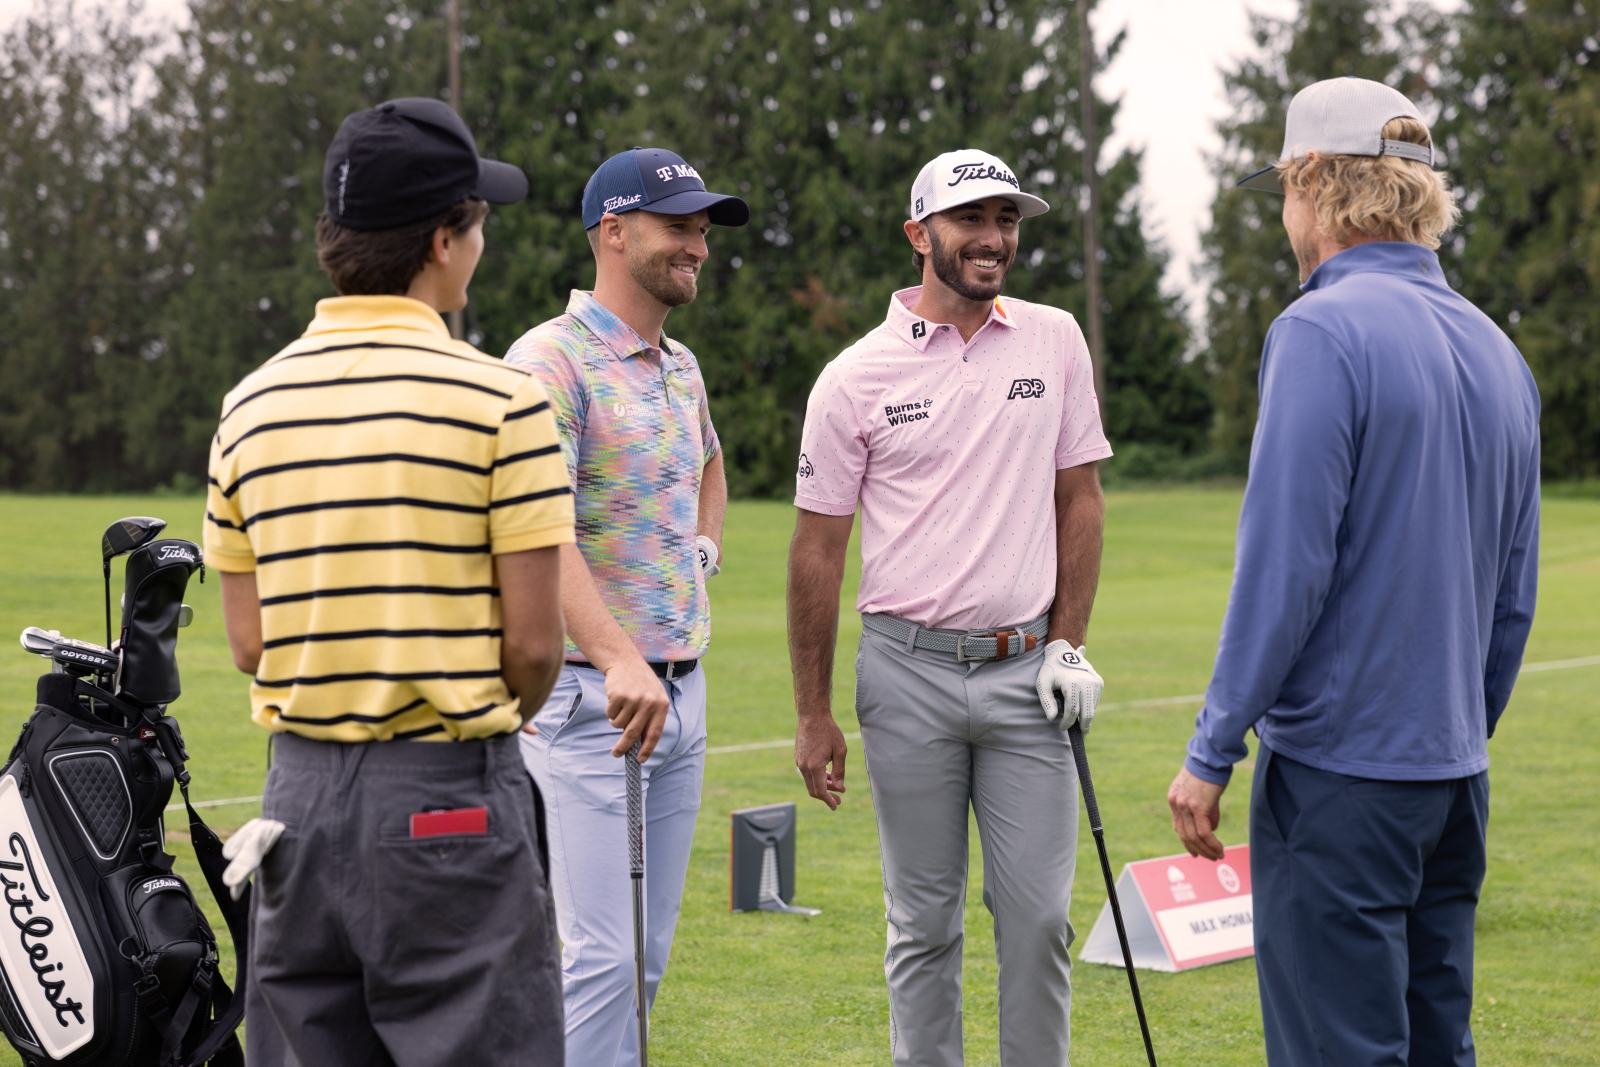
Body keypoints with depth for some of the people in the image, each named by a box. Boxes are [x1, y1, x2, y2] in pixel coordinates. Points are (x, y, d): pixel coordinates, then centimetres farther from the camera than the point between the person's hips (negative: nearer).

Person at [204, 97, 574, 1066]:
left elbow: (250, 642, 8)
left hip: (301, 788, 5)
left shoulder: (251, 404, 6)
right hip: (449, 800, -5)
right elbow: (534, 641, -8)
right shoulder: (500, 399, -10)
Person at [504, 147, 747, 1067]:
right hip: (591, 698, -8)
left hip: (683, 689, 8)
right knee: (603, 954, -11)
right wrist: (619, 658, -37)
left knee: (647, 952, 11)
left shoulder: (682, 368, 15)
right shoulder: (551, 360, -12)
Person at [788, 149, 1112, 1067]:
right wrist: (814, 715, 1)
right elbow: (819, 549, 2)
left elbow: (1079, 498, 11)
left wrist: (1070, 645, 2)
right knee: (924, 920, 6)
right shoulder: (857, 378, -2)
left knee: (1039, 914, 0)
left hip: (1025, 672, 2)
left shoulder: (1056, 342, 5)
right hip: (909, 672, -1)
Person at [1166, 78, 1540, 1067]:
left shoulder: (1323, 332, -13)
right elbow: (1515, 590, 15)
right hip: (1456, 770, 8)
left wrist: (1211, 753, -11)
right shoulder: (1496, 349, 11)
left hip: (1339, 768, -8)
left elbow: (1283, 565, -17)